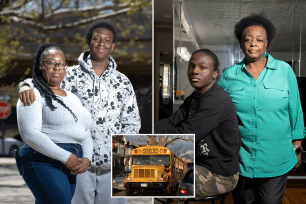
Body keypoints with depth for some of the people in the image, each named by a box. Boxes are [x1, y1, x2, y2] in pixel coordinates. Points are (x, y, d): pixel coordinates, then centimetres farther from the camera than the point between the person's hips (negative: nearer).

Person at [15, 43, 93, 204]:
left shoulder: (73, 98, 20)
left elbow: (86, 135, 18)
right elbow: (29, 133, -15)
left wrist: (86, 159, -3)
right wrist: (66, 157, -19)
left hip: (71, 166, 7)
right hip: (44, 163, -7)